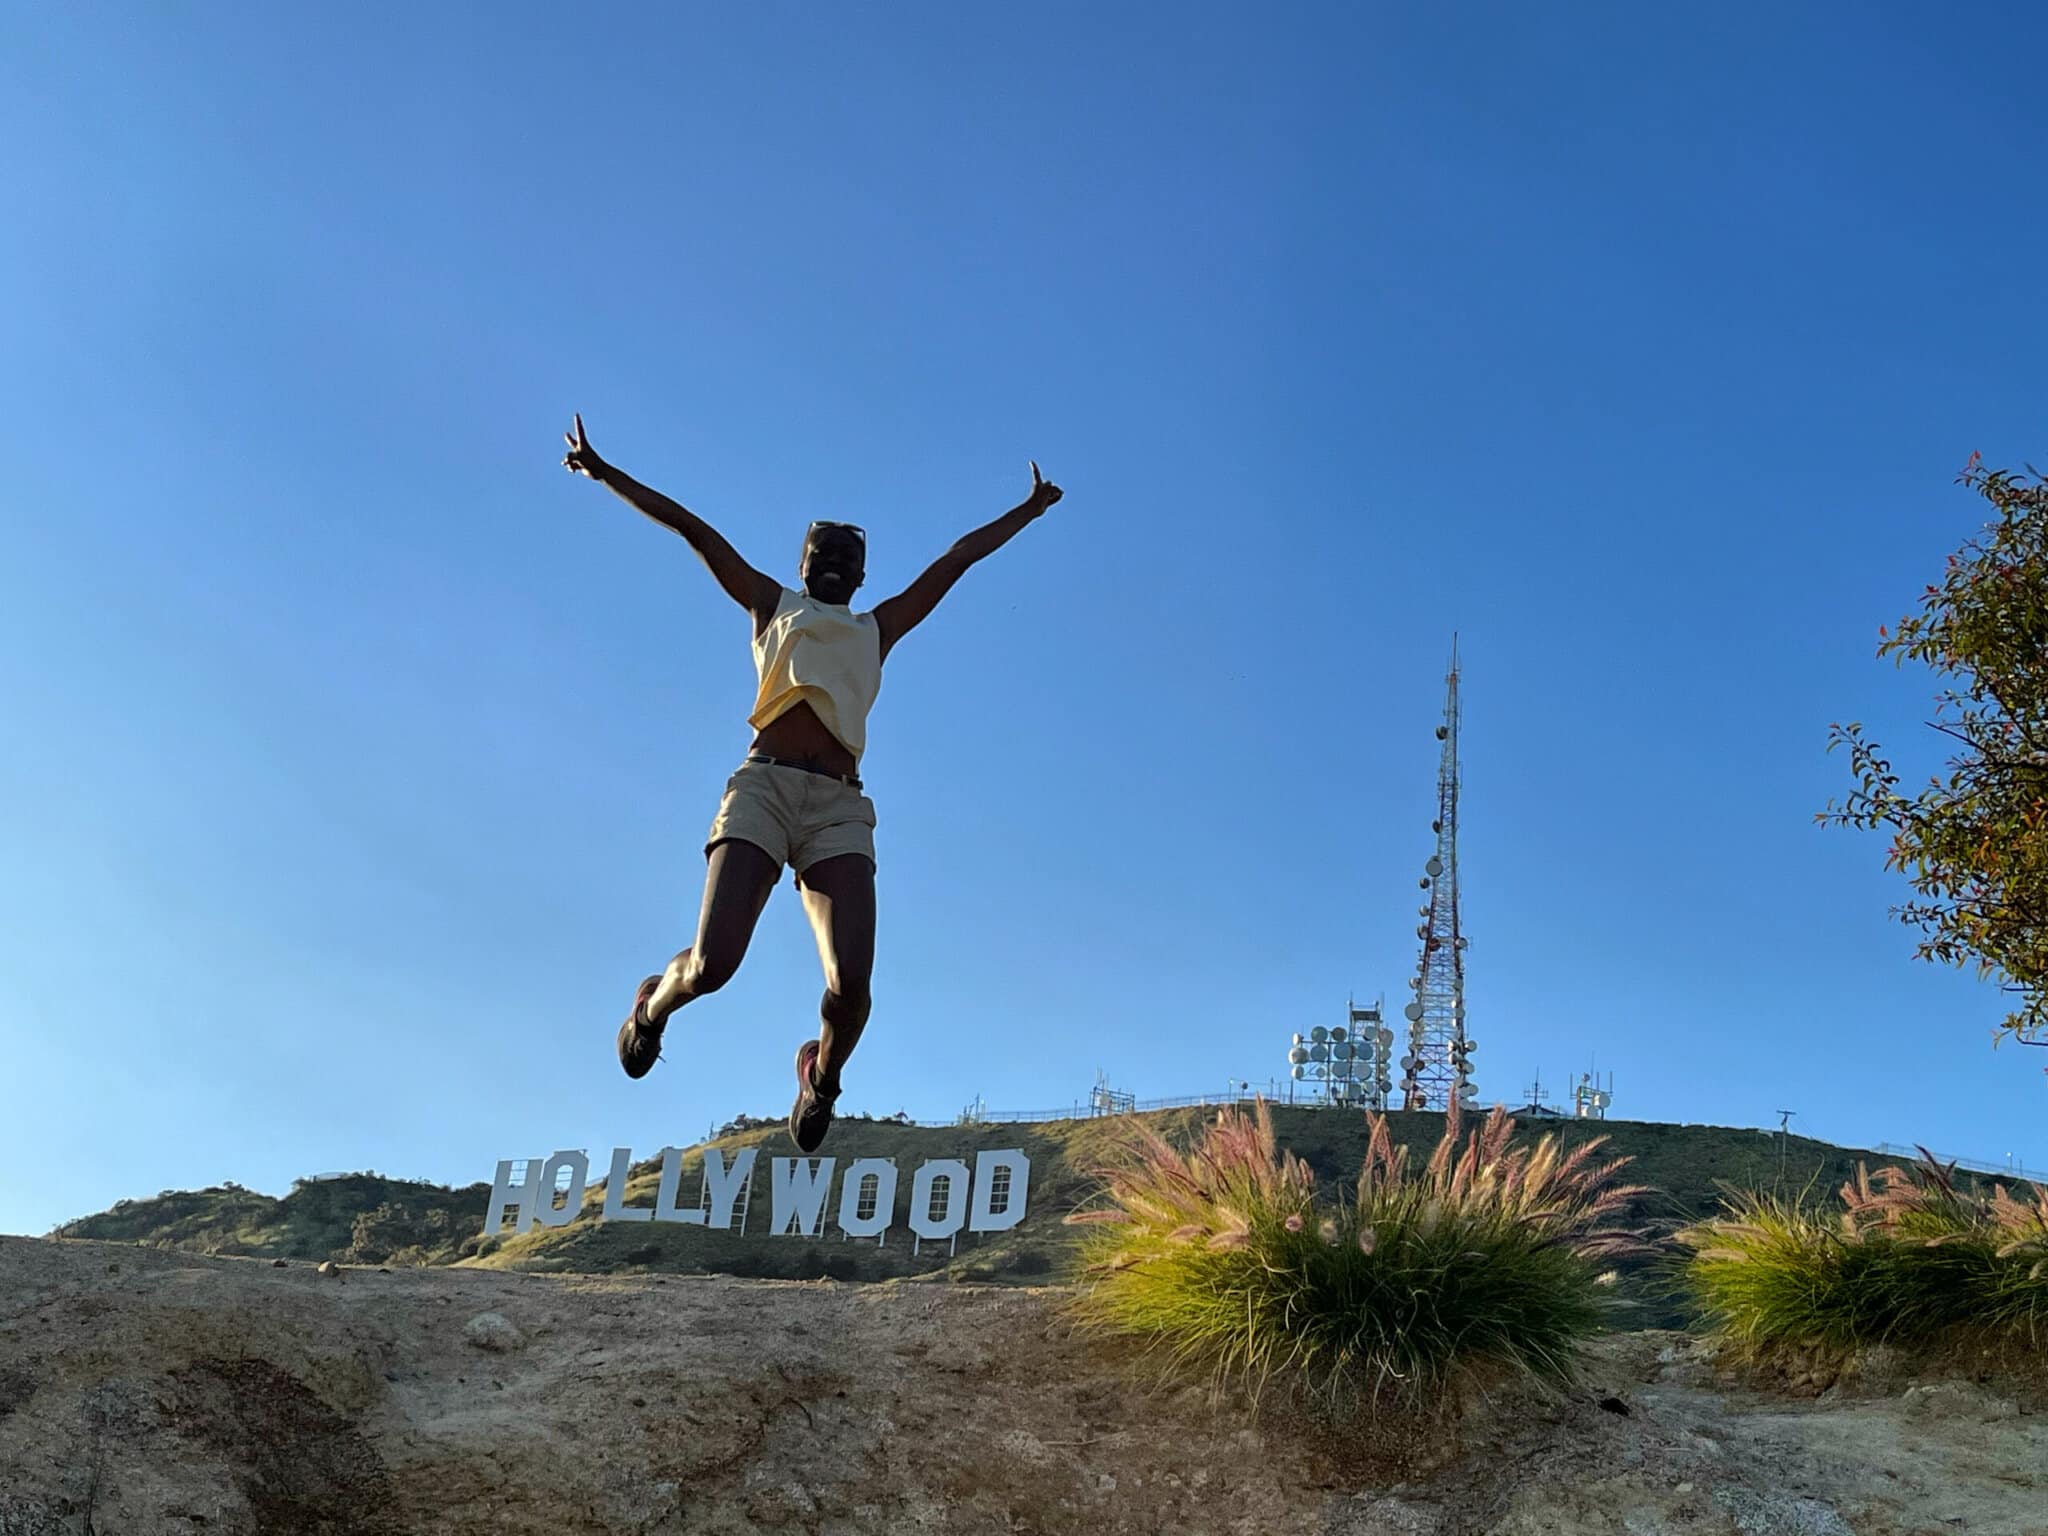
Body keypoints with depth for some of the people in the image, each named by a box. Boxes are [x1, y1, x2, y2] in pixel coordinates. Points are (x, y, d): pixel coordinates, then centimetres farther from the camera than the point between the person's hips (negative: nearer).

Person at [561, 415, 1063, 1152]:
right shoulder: (772, 605, 26)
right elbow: (694, 529, 23)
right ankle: (654, 1004, 19)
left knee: (851, 980, -19)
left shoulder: (878, 629, 30)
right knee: (713, 961, -19)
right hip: (762, 788, -1)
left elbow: (956, 558, 35)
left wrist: (1028, 511, 44)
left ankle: (821, 1073, 16)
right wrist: (603, 472, 24)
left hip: (838, 808, 2)